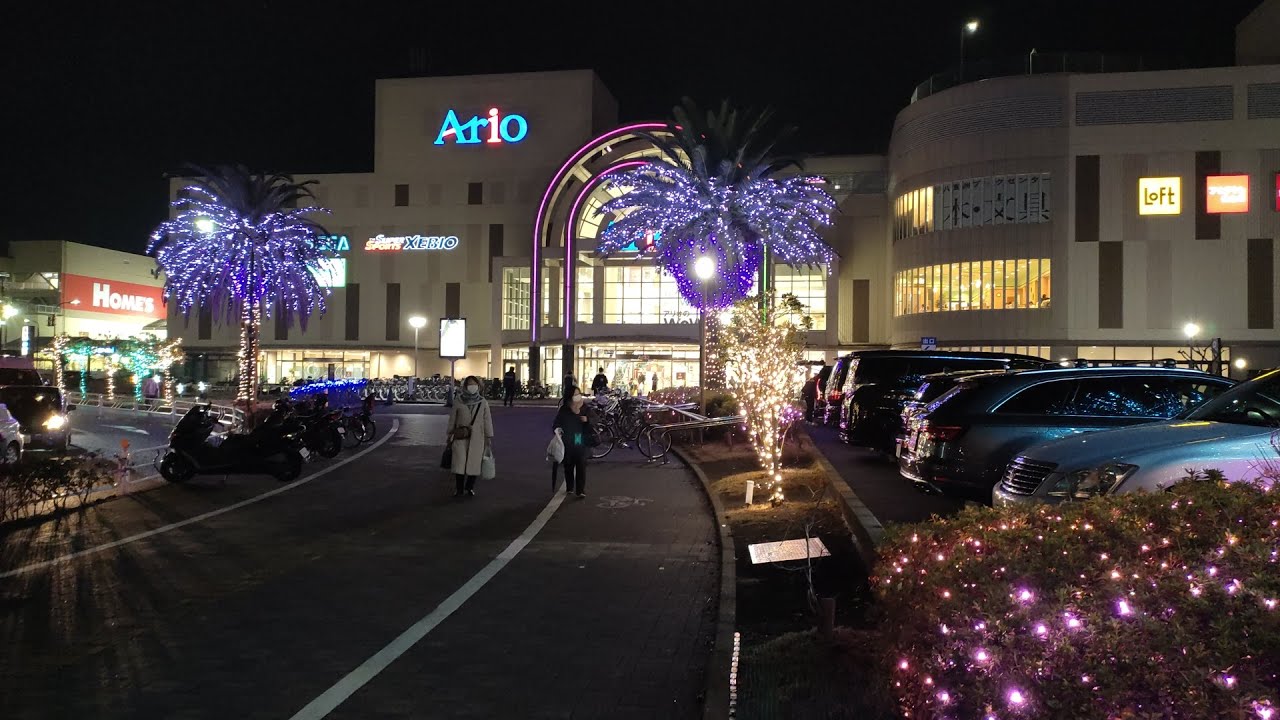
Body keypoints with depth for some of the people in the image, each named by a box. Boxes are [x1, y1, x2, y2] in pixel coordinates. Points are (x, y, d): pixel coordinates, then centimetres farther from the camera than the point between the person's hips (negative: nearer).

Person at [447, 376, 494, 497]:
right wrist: (450, 435, 8)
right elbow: (452, 419, 7)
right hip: (460, 437, 0)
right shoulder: (458, 402, 1)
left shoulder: (483, 403, 2)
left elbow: (487, 420, 3)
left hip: (477, 438, 1)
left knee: (474, 463, 3)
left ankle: (470, 487, 19)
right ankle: (459, 488, 7)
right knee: (459, 462, -4)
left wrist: (489, 437, 2)